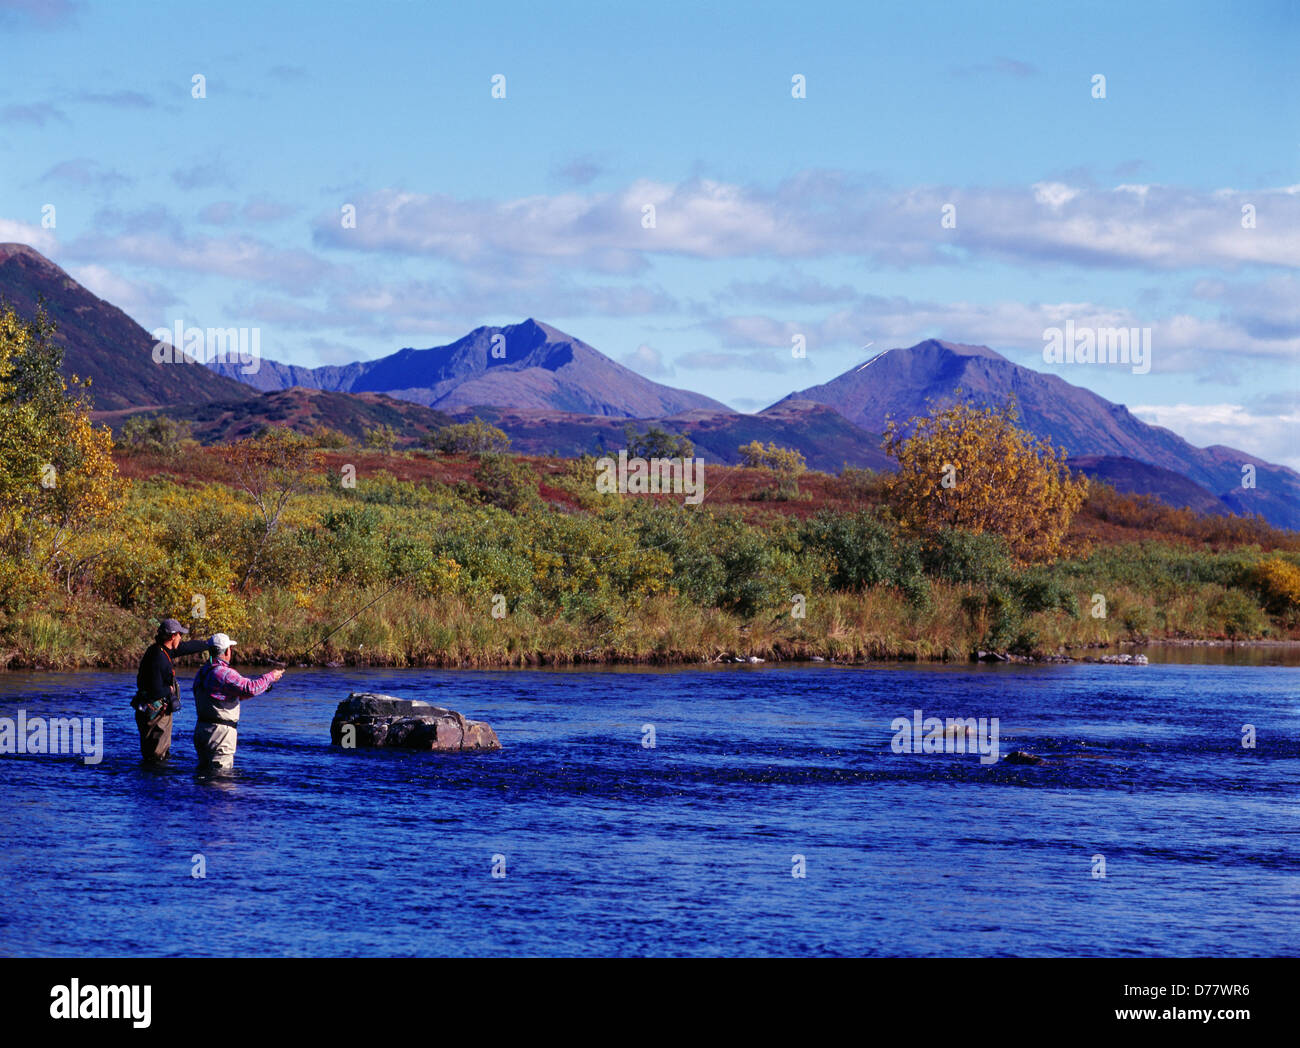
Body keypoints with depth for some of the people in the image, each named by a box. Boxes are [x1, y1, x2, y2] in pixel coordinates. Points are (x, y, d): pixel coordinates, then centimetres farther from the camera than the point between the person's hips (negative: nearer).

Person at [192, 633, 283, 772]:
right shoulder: (224, 673, -18)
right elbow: (250, 688, -25)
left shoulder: (202, 672, 14)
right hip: (220, 734, -9)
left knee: (204, 770, 16)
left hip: (201, 730, 9)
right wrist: (270, 677, -8)